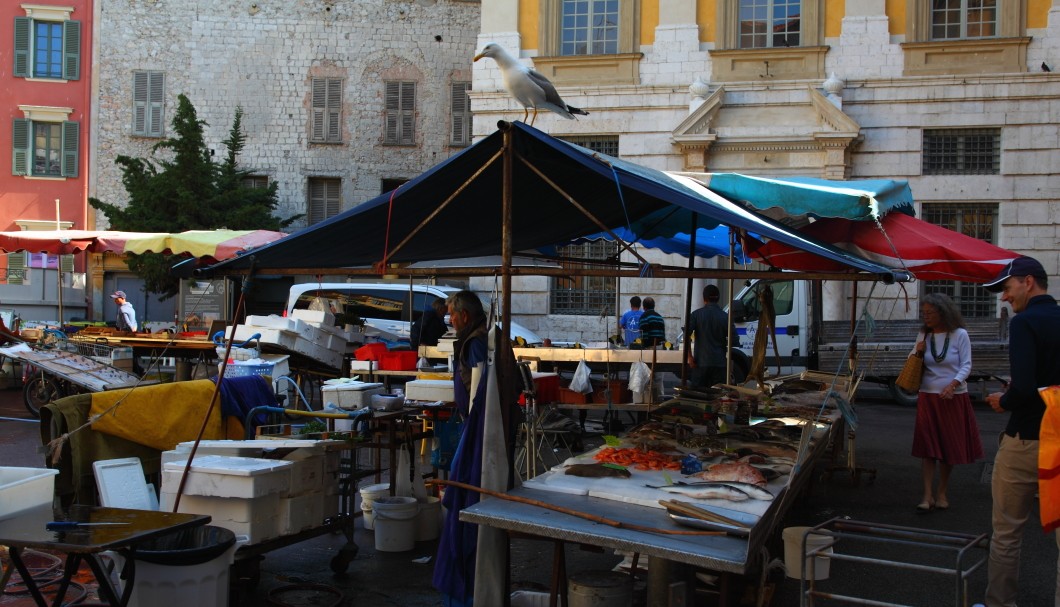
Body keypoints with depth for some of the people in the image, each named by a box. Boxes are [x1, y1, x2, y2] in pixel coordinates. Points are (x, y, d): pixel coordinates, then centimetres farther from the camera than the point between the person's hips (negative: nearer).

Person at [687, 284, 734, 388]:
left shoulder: (697, 314, -1)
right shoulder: (725, 317, 1)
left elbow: (687, 335, -9)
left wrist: (689, 356, -3)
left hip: (700, 361, -1)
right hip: (719, 362, 1)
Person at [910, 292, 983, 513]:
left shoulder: (959, 335, -5)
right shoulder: (923, 336, 5)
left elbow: (966, 366, -7)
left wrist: (953, 384, -23)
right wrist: (918, 353, -7)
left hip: (954, 398, -2)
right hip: (928, 397, 2)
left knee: (950, 447, 7)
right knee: (927, 448, -3)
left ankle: (942, 493, 20)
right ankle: (927, 496, -1)